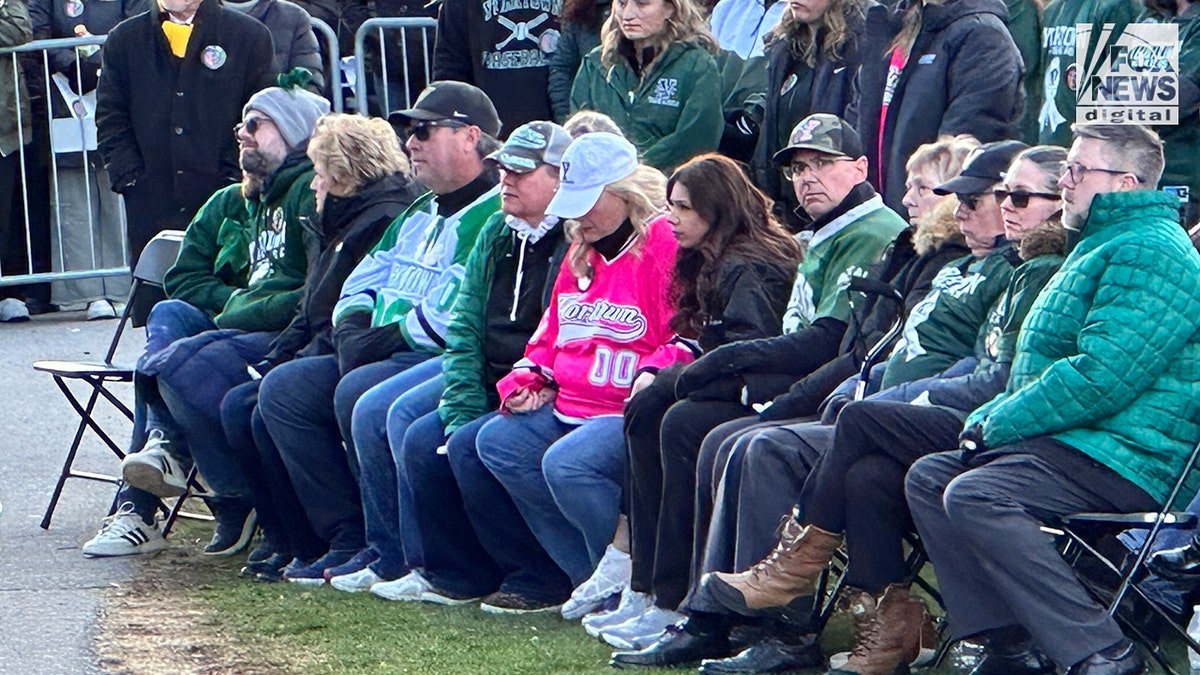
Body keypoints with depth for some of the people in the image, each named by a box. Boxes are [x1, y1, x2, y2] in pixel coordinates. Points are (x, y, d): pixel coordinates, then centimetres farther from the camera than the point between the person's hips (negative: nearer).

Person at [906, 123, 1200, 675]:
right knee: (928, 477, 9)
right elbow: (1048, 364, 29)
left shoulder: (1148, 251, -13)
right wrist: (991, 418, 9)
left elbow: (1101, 379, -23)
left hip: (1126, 462, -12)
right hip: (1078, 444, 12)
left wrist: (998, 424, -15)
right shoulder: (1102, 244, 24)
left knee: (974, 494, -29)